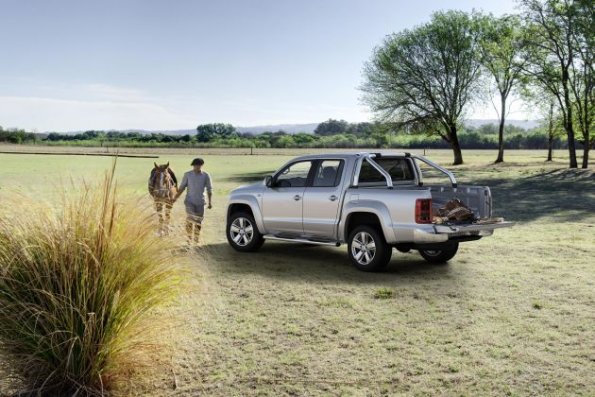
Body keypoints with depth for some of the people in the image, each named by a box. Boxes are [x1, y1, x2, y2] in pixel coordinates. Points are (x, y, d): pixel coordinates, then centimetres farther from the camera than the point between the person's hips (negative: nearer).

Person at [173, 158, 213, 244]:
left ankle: (196, 237, 27)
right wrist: (175, 197, -2)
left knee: (199, 220, 9)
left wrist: (210, 201, -7)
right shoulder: (188, 175, -3)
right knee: (190, 219, -11)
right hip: (190, 201, -1)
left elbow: (209, 189, 0)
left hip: (200, 202, 1)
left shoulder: (206, 176, -3)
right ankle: (189, 238, 3)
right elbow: (182, 187, 3)